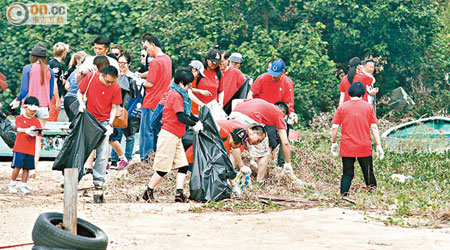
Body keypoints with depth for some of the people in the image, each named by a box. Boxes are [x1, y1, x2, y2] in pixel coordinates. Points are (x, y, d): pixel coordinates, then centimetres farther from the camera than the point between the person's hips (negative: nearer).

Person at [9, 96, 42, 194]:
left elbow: (40, 132, -2)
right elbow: (19, 129, -13)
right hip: (19, 148, -3)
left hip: (30, 149, 3)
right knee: (17, 166, -7)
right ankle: (12, 184, 8)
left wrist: (37, 132, -26)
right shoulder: (19, 118, 3)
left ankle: (23, 186, 12)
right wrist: (26, 130, -34)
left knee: (26, 168, 4)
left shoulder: (36, 121, 11)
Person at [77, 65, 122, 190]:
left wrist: (110, 124, -13)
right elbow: (80, 92, 3)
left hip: (103, 122, -1)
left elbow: (114, 107, -4)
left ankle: (99, 180, 4)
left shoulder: (116, 87, -10)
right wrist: (81, 103, -16)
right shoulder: (90, 77, -10)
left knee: (102, 153, -5)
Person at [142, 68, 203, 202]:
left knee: (183, 165, 2)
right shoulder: (176, 95, -16)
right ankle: (148, 192, 6)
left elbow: (187, 113, 21)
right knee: (163, 168, -5)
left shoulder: (180, 94, 15)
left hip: (176, 136, 10)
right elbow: (181, 117, -22)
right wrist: (194, 124, -11)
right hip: (169, 135, -10)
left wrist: (197, 120, 8)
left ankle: (179, 194, -4)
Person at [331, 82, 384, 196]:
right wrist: (378, 145, 4)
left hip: (347, 148, 0)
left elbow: (334, 127, -1)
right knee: (369, 174, 10)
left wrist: (334, 143, 12)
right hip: (364, 148, 0)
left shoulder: (342, 107, 1)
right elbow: (374, 127, -1)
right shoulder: (368, 107, 1)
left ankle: (344, 196, -2)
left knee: (347, 174, 6)